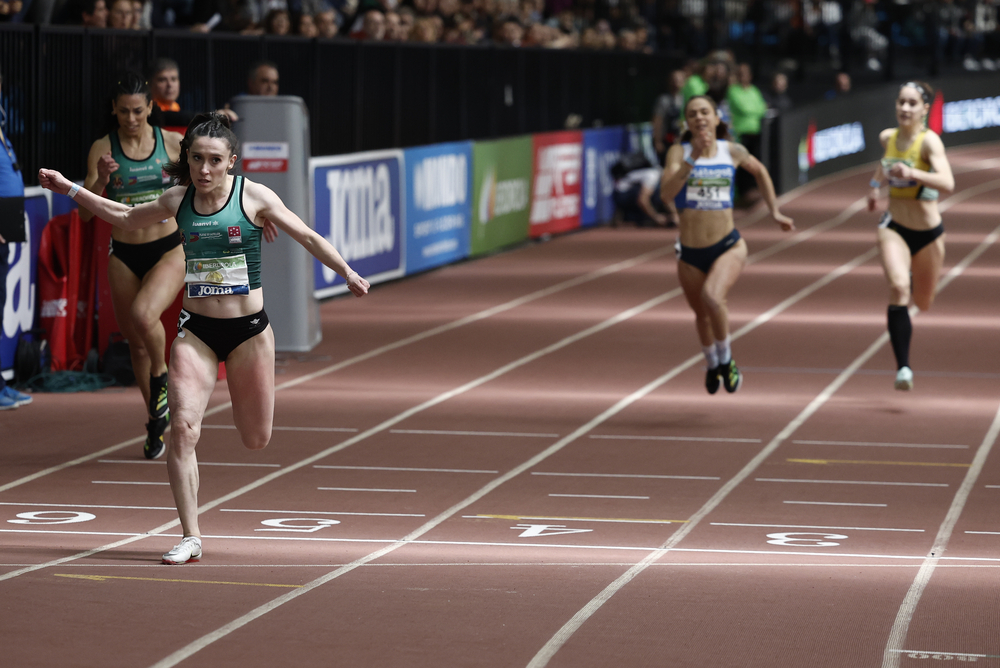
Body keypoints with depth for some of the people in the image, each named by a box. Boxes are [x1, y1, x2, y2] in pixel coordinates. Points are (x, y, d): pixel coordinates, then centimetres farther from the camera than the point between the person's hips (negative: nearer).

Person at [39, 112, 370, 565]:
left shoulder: (253, 196, -6)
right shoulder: (178, 201, 3)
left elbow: (307, 237, -1)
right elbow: (126, 218, 21)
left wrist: (347, 273, -11)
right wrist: (70, 190, 20)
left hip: (248, 329, -2)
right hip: (196, 330, 2)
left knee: (255, 440, 8)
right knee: (183, 427, -16)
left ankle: (241, 403, 47)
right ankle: (190, 538, -9)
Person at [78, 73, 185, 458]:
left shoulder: (171, 143, -3)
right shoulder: (102, 149, -3)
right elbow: (85, 212, -6)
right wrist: (100, 179, -22)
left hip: (169, 251, -2)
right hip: (124, 256, 2)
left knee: (143, 315, -29)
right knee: (136, 341, 10)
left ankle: (161, 375, 1)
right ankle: (156, 420, 29)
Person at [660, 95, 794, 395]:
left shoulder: (733, 152, 0)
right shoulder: (679, 152, -6)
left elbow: (760, 171, 22)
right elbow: (667, 192, -23)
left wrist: (775, 211, 21)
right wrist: (693, 157, -29)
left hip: (727, 246, -1)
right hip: (690, 251, 1)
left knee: (713, 297, -29)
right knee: (702, 313, 19)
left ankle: (726, 360, -4)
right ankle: (712, 365, 50)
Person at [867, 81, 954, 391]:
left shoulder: (929, 141, -21)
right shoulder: (887, 137, -4)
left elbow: (947, 183, -38)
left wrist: (913, 173, -51)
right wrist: (876, 183, 13)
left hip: (928, 234, -2)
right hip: (894, 228, 2)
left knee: (923, 304, 17)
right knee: (898, 287, -25)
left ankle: (914, 280, 55)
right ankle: (903, 368, -24)